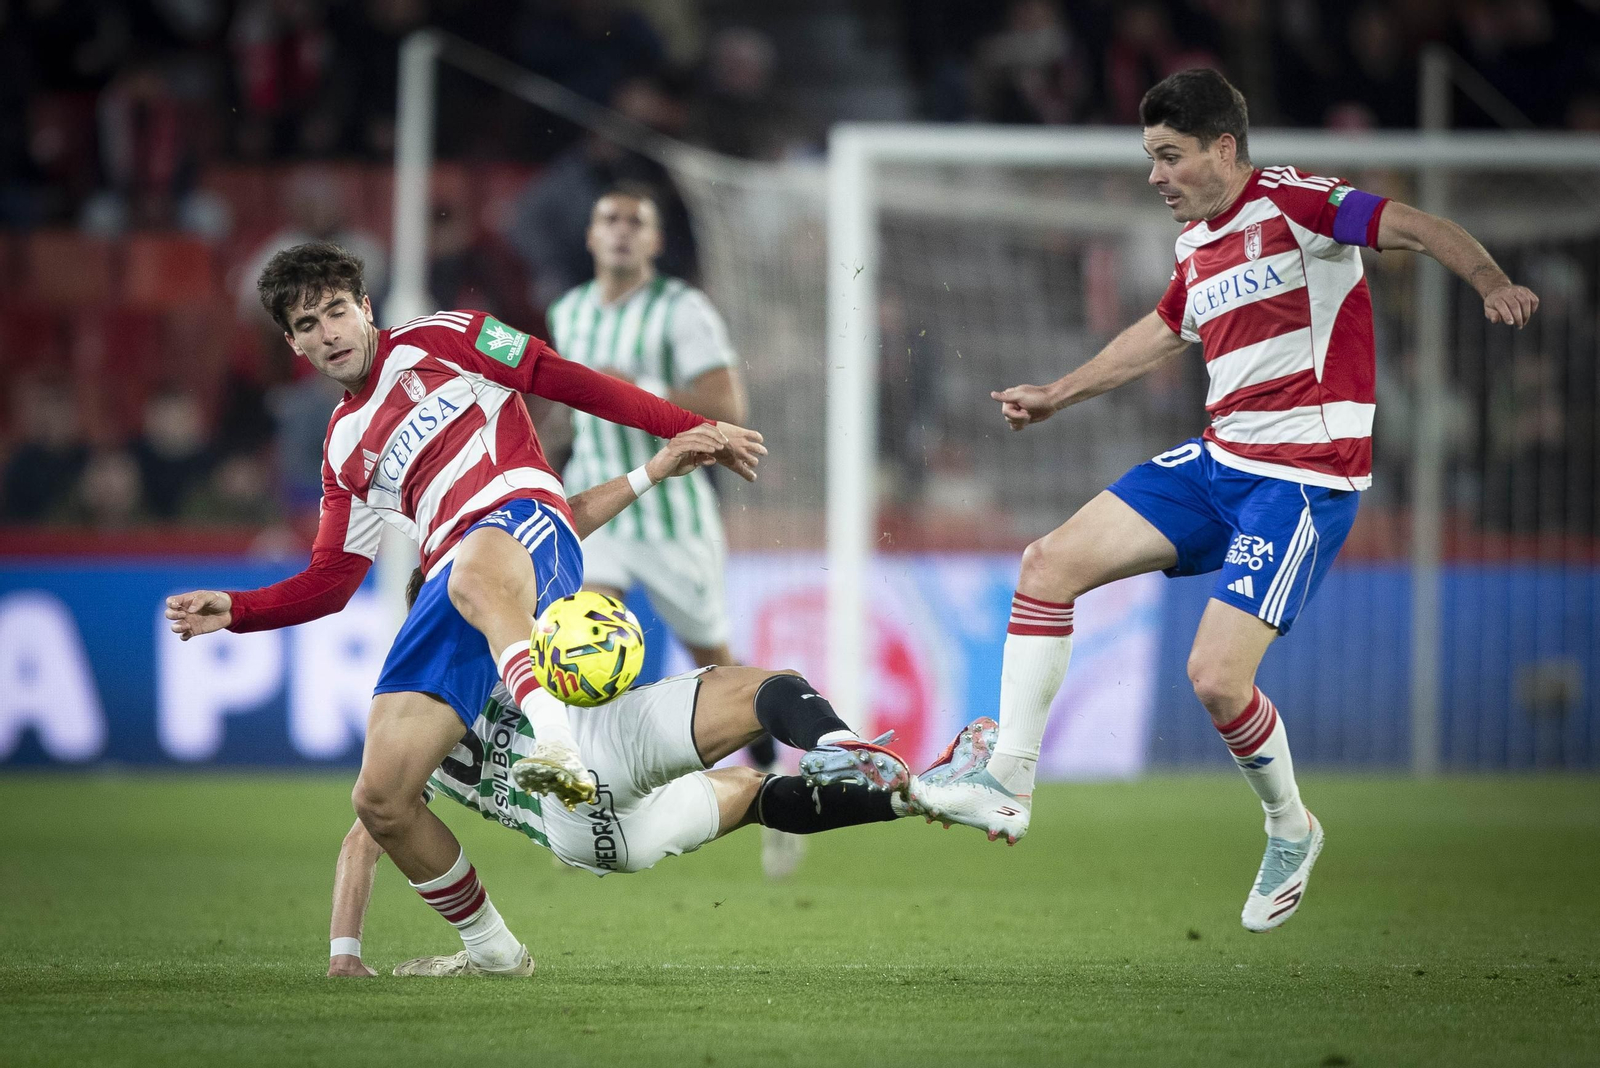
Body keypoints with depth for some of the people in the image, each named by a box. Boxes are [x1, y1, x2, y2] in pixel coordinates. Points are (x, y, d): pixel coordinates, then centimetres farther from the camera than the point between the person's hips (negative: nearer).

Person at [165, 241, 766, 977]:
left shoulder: (436, 342, 16)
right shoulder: (346, 451, 29)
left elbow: (566, 381, 11)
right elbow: (330, 580, 28)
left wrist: (691, 430, 5)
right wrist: (234, 611, 11)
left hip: (529, 528, -6)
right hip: (452, 595, 6)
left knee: (476, 572, -46)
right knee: (380, 800, -8)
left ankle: (557, 744, -68)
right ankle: (491, 950, 11)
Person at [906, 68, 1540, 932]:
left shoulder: (1291, 203, -13)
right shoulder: (1194, 242, 13)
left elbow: (1421, 229, -21)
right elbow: (1166, 331, 32)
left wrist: (1490, 281, -40)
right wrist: (1058, 395, 39)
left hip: (1306, 479, -8)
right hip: (1219, 462, 8)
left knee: (1216, 675, -16)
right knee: (1050, 563, 0)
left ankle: (1290, 830, 12)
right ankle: (1007, 782, 5)